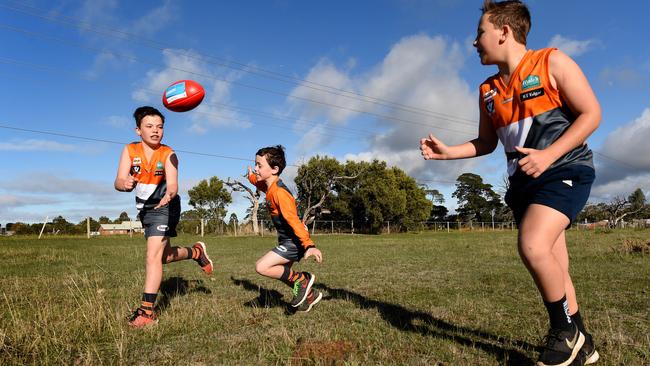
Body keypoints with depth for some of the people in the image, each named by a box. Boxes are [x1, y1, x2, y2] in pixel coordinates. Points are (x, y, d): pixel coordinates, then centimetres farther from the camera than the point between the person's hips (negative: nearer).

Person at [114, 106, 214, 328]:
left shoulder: (168, 154, -18)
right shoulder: (130, 151, -10)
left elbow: (172, 184, -31)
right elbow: (118, 182, -21)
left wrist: (169, 195, -55)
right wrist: (125, 184, -46)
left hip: (164, 208, -5)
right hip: (144, 209, 5)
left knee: (153, 256, -15)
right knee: (164, 256, 18)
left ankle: (148, 310, -9)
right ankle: (196, 252, 45)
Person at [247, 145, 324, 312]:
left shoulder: (279, 192, -23)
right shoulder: (269, 187, 5)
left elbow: (294, 220, -33)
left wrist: (309, 246, -38)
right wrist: (251, 177, 31)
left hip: (294, 242, -10)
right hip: (286, 240, 10)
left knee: (261, 267, -18)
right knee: (283, 272, 21)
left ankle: (301, 280, -4)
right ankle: (310, 295, 37)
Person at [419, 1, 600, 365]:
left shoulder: (552, 62, -4)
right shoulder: (488, 91, 12)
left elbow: (591, 113, -8)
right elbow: (486, 143, 18)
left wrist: (549, 155, -20)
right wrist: (448, 151, 2)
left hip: (565, 170, -6)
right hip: (524, 181, 6)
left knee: (533, 246, -26)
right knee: (554, 272, 8)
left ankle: (566, 330, -2)